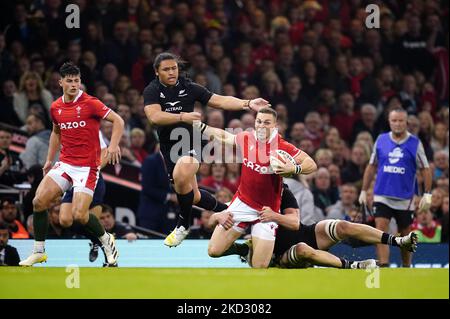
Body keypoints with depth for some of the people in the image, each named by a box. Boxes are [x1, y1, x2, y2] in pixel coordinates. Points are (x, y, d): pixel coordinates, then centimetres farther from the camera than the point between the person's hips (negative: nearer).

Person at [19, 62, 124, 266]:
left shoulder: (90, 103, -10)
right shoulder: (56, 107, 8)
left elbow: (118, 121, -10)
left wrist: (113, 145, -25)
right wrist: (49, 159, 23)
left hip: (87, 166, -5)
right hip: (65, 163, 5)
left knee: (79, 215, -16)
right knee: (39, 201, -11)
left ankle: (106, 240, 14)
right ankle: (38, 251, 3)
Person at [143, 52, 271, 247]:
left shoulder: (189, 88, -2)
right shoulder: (151, 91, -4)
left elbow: (220, 101, 0)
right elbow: (154, 116, -21)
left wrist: (247, 104, -12)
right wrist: (182, 117, -31)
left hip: (191, 143, -2)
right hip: (169, 148, 2)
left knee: (180, 177, -32)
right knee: (194, 198, 8)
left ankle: (184, 224, -12)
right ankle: (224, 210, 37)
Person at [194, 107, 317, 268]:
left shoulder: (282, 147, -17)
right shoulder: (246, 138, -4)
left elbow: (311, 164, -19)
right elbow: (224, 136, 17)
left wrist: (294, 169, -37)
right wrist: (200, 125, 17)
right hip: (242, 203, 3)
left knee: (259, 267, -10)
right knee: (214, 251, -3)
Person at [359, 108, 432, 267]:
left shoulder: (415, 143, -2)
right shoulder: (381, 140, 4)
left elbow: (425, 169, 1)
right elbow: (371, 166, 12)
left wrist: (427, 194, -7)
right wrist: (364, 191, 9)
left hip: (405, 199, -1)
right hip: (382, 197, 1)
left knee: (405, 236, 9)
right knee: (381, 231, -16)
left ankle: (406, 269, 26)